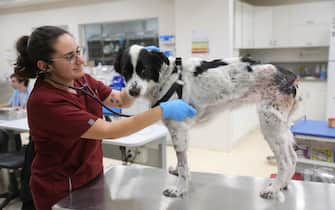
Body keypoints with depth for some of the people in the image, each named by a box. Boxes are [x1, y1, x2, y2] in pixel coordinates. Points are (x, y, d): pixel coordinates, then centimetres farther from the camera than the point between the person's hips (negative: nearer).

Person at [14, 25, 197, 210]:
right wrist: (163, 111, -31)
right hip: (61, 192, -6)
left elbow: (122, 101, 0)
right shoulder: (44, 101, -29)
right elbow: (108, 131, -31)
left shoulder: (81, 80, -5)